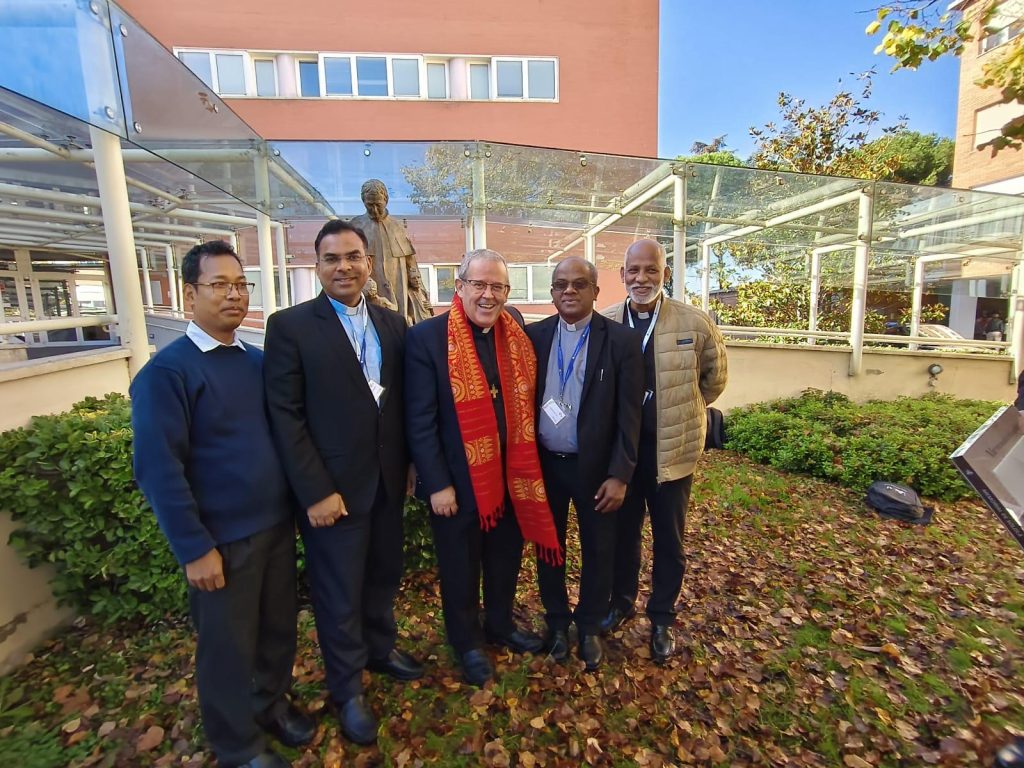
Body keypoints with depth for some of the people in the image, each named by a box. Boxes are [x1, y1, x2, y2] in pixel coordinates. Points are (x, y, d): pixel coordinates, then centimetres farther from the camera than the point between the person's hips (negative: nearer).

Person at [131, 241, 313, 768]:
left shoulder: (259, 360, 4)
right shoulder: (166, 371, -13)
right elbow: (158, 469, -15)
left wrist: (293, 505, 5)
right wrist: (194, 548, -14)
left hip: (277, 524, 5)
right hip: (222, 539, -5)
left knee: (279, 628, 20)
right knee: (227, 645, 15)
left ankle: (272, 704, 47)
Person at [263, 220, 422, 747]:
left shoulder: (393, 323, 5)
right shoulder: (290, 326, -9)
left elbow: (403, 401, 7)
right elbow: (285, 417, -12)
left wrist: (407, 464, 6)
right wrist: (316, 492, -14)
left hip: (387, 481, 5)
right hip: (332, 488, -4)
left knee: (384, 575, 22)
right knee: (340, 594, 13)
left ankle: (380, 648, 49)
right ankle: (346, 688, 39)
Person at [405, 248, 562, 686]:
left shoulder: (517, 336, 0)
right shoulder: (427, 338, -15)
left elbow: (526, 407, 5)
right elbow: (420, 421, -15)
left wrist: (526, 467, 3)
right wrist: (438, 485, -15)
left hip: (511, 476, 5)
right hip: (458, 481, -4)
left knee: (506, 560, 24)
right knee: (460, 569, 18)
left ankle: (501, 625, 51)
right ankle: (466, 643, 44)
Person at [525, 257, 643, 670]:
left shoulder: (622, 339, -8)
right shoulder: (533, 336, -2)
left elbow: (629, 414, -9)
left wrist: (620, 474, -11)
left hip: (595, 466, -2)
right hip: (544, 464, 2)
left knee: (597, 551, 15)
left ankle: (589, 627, 41)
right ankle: (557, 622, 42)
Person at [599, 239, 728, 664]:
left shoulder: (695, 323, -9)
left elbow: (715, 377, 7)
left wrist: (684, 412, 7)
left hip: (673, 449, -1)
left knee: (669, 539, 14)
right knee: (622, 531, 19)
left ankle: (662, 618, 37)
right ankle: (621, 601, 43)